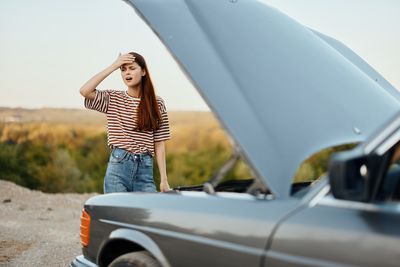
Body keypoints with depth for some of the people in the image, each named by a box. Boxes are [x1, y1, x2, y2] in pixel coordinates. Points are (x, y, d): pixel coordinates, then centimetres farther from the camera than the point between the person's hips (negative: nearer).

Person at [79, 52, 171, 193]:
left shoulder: (157, 104, 7)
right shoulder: (113, 99, 7)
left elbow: (159, 144, 5)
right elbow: (85, 91, -11)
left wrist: (164, 180, 0)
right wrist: (113, 67, -7)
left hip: (144, 169, 1)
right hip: (118, 167, -1)